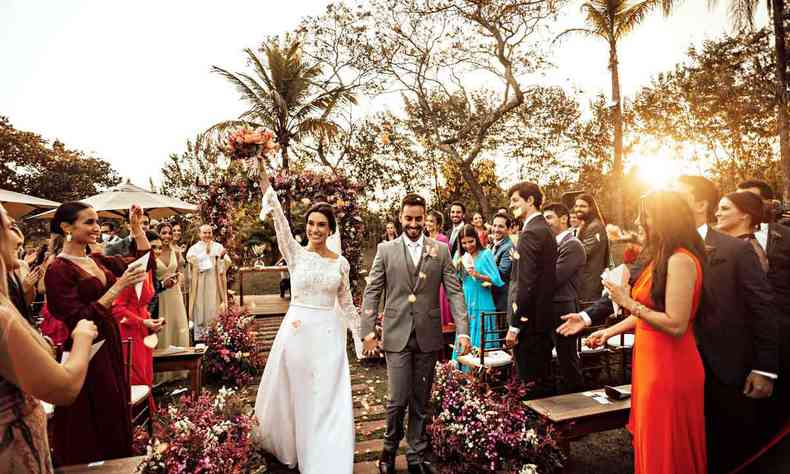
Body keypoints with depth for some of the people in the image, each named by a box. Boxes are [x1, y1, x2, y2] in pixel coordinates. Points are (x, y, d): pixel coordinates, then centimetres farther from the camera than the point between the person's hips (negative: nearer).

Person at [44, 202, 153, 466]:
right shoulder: (59, 270, -16)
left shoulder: (97, 260, 6)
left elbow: (146, 262, 11)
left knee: (116, 417, 19)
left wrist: (137, 228, 2)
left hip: (111, 345, 8)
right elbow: (79, 320, -22)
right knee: (94, 429, 8)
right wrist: (119, 286, -26)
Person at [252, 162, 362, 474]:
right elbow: (281, 223, -18)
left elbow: (346, 302, 10)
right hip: (297, 331, 0)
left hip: (329, 334, 1)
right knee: (296, 395, 14)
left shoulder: (341, 262, 3)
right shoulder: (296, 253, -2)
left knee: (330, 398, 3)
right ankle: (292, 448, 41)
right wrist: (267, 187, -31)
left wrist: (359, 336, 11)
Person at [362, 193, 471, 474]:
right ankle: (390, 448, 28)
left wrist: (462, 331, -10)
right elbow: (372, 292, 1)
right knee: (397, 400, 0)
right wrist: (368, 331, -7)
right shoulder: (386, 250, 2)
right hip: (397, 335, -1)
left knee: (421, 402, 13)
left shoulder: (441, 251, 4)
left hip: (428, 336, 2)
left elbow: (455, 292, 0)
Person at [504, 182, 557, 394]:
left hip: (529, 319, -10)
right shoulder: (546, 230, 14)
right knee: (544, 378, 18)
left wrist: (515, 325, -18)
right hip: (544, 315, 10)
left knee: (529, 379, -1)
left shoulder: (530, 233, -16)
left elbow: (525, 284, -21)